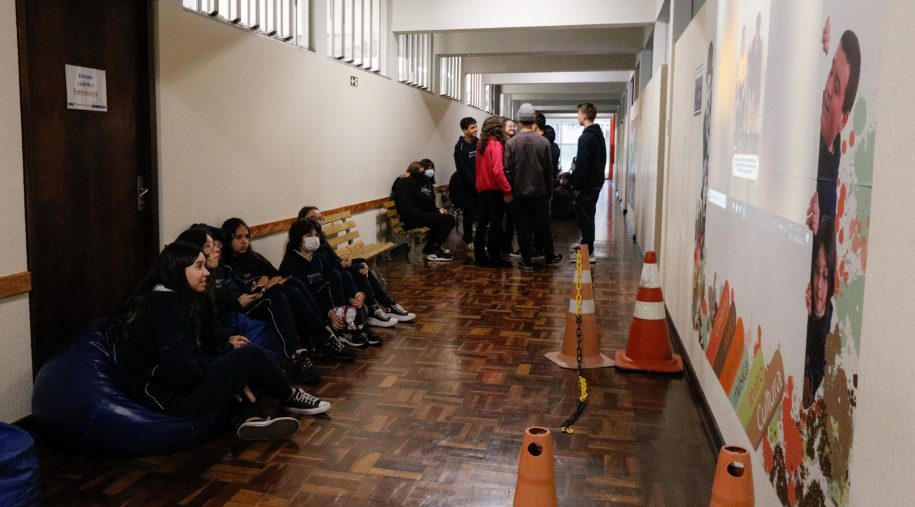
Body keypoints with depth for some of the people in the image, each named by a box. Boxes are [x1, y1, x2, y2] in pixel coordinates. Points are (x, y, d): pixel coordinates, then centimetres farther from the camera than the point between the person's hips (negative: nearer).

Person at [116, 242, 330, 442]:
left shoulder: (165, 300, 11)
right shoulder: (167, 310, -22)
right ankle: (290, 397, 16)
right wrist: (230, 362, -12)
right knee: (253, 357, -10)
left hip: (173, 383, 10)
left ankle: (250, 418, -11)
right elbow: (184, 373, -28)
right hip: (171, 397, -10)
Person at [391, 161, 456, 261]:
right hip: (413, 218, -10)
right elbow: (421, 201, -8)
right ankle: (434, 251, -3)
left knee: (439, 217, 26)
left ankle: (429, 248, 23)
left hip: (406, 218, 10)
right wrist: (437, 210, 4)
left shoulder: (400, 181, 22)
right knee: (449, 219, -9)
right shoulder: (410, 181, -5)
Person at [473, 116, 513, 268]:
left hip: (483, 189, 8)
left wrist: (480, 186, 15)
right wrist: (508, 190, -21)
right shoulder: (496, 145, -14)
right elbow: (498, 171, -23)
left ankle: (479, 255, 18)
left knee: (483, 222, 12)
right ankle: (494, 258, 2)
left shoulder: (482, 144, 9)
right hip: (495, 189, -8)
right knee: (496, 224, -2)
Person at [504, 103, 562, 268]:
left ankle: (526, 260, 10)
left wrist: (509, 191, 3)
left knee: (523, 228, 5)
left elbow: (507, 170, -7)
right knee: (543, 226, 13)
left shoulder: (511, 142, -8)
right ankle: (549, 256, 23)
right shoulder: (543, 141, -5)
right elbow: (549, 170, -1)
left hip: (519, 192, -1)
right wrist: (550, 191, 10)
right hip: (539, 191, 1)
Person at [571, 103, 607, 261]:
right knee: (588, 215, 18)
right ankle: (587, 246, 28)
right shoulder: (599, 134, 12)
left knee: (584, 217, -3)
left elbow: (582, 164, -22)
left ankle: (588, 253, 2)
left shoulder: (586, 137, -18)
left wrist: (576, 186, -16)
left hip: (587, 184, -9)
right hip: (597, 182, 9)